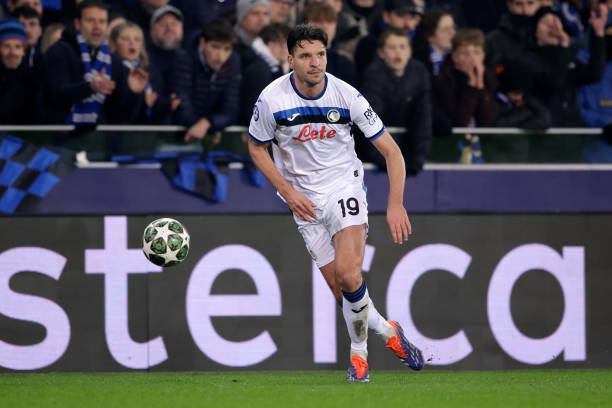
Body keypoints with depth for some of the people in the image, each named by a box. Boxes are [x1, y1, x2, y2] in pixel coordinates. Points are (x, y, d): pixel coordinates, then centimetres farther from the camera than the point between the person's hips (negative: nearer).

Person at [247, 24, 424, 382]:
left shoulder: (347, 96, -14)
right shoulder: (272, 99, -13)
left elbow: (391, 150, -7)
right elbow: (257, 148, 5)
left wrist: (396, 203, -16)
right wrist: (288, 192, -7)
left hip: (345, 185, -2)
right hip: (304, 200, 2)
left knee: (348, 273, -23)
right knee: (342, 289, -3)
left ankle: (359, 350, -1)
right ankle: (388, 331, 24)